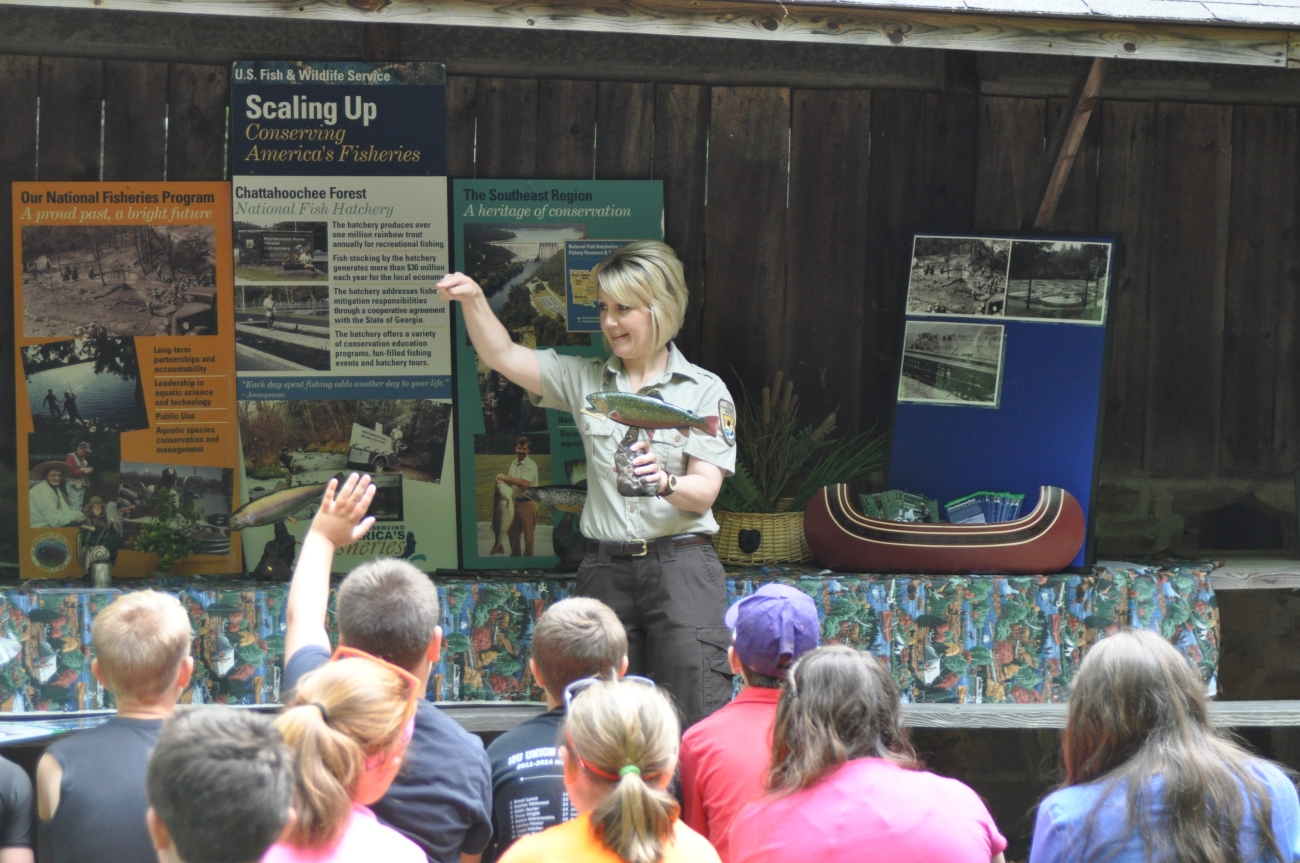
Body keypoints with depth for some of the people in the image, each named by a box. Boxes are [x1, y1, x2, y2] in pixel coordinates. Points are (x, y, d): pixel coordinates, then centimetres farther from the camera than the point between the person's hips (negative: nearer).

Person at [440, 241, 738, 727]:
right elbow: (502, 357, 7)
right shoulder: (585, 380, 13)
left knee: (696, 721, -9)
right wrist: (473, 300, -10)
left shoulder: (704, 391, 2)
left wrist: (664, 481, -27)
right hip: (606, 572, 4)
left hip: (680, 566, -4)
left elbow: (704, 492, -5)